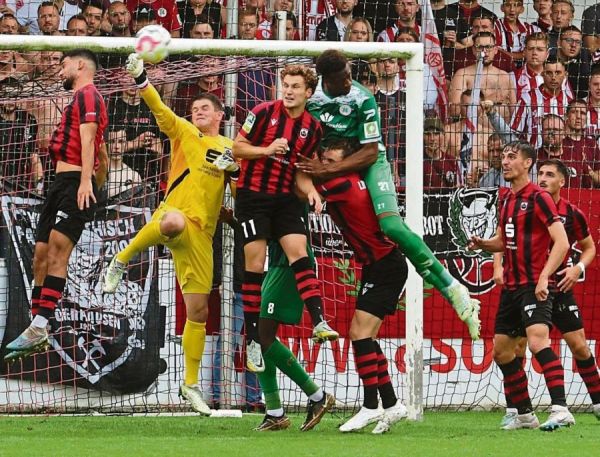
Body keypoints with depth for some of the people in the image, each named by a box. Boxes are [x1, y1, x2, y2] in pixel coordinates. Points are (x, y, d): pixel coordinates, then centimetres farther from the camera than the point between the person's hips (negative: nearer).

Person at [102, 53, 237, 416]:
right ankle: (121, 261, -21)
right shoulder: (185, 132, 11)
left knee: (199, 310, 4)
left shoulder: (230, 148, 19)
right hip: (173, 217, -4)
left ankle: (191, 384, 19)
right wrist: (140, 77, -21)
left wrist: (233, 167, 0)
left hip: (201, 234, 4)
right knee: (176, 220, -45)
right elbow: (159, 109, -5)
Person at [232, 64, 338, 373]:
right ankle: (252, 340, -1)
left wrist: (310, 191, -7)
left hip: (284, 198, 3)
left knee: (299, 253, -14)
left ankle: (318, 322, -23)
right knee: (255, 264, -6)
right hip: (252, 194, -3)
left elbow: (300, 171, 12)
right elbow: (237, 148, -2)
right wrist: (267, 150, -19)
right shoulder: (264, 112, -6)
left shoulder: (313, 128, 6)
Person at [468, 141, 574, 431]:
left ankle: (560, 410, -33)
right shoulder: (505, 200, 14)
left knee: (537, 340, -27)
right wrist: (482, 244, 5)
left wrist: (544, 277, -25)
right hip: (511, 286, 9)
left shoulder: (538, 198, -10)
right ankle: (524, 415, 20)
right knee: (501, 351, 10)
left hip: (534, 285, -9)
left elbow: (561, 243, -15)